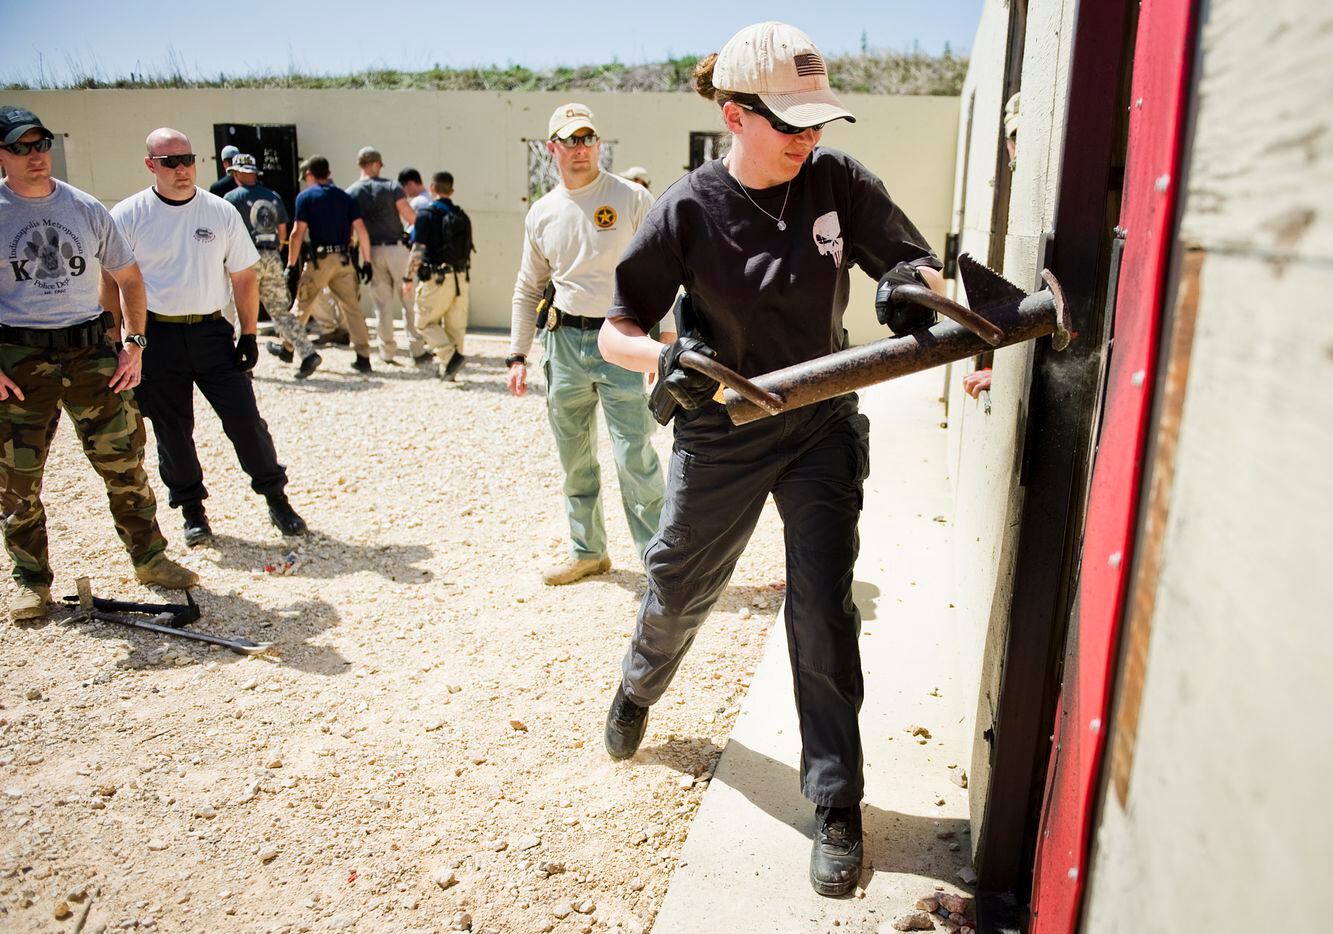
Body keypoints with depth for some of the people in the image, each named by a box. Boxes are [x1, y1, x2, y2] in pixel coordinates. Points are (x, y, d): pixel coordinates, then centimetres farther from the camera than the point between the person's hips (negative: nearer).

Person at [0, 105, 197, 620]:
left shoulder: (86, 208, 7)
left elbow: (128, 276, 14)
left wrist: (134, 342, 2)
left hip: (92, 349, 2)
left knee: (124, 461, 4)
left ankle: (149, 557, 18)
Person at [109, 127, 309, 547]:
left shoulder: (221, 212, 3)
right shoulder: (127, 217, -1)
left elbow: (244, 276, 8)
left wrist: (249, 335, 3)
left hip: (211, 331, 1)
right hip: (156, 335, 0)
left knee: (244, 417, -3)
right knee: (171, 429, 7)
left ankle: (276, 496, 11)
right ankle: (191, 508, 22)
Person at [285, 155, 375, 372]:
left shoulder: (305, 197, 0)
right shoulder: (346, 197, 10)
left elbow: (297, 233, -7)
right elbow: (361, 230, 2)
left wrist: (292, 265, -4)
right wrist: (367, 261, 6)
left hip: (319, 259, -3)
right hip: (344, 259, 3)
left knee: (302, 305, 12)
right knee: (352, 307, 3)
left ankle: (287, 348, 28)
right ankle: (363, 357, -3)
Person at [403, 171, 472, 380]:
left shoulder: (427, 213, -7)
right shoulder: (461, 216, 9)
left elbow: (418, 250, -12)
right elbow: (468, 251, 13)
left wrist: (408, 278, -6)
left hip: (436, 278, -6)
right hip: (460, 278, 6)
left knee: (424, 321, 6)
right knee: (455, 325, 11)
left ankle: (450, 356, -11)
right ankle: (446, 368, 16)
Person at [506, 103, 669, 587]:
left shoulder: (631, 198, -4)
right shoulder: (541, 213, 10)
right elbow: (528, 290, 17)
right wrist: (517, 355, 10)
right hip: (563, 342, 5)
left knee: (635, 459, -8)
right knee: (575, 459, 14)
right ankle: (588, 552, 30)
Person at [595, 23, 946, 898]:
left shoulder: (837, 179, -10)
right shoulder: (689, 209, -16)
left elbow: (915, 259, -2)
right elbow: (616, 331, -12)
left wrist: (913, 283, -27)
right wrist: (661, 357, -35)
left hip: (822, 431, 1)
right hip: (722, 438, 0)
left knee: (824, 613, -1)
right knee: (680, 589, 18)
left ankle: (838, 808, 17)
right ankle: (639, 689, 53)